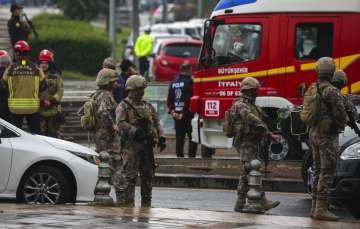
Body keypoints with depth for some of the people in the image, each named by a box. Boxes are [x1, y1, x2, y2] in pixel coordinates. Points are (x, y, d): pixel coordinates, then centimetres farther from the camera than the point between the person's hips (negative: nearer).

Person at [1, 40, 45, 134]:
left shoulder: (10, 69, -3)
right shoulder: (36, 69, -2)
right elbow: (43, 85, 3)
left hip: (15, 107, 0)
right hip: (32, 107, 0)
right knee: (35, 133, 6)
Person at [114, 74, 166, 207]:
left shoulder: (148, 107, 18)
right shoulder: (123, 107, -2)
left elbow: (156, 123, 17)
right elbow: (121, 124, -15)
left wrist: (161, 138, 2)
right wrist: (135, 131, -27)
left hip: (147, 147, 7)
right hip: (131, 147, -7)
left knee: (147, 177, 11)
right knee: (128, 178, -10)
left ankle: (146, 205, 18)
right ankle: (126, 205, -10)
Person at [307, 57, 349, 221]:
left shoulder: (312, 89, 8)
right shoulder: (331, 92, -18)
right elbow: (340, 114, -18)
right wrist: (344, 121, 4)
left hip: (314, 134, 8)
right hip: (328, 136, -8)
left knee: (318, 171, 14)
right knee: (327, 173, -6)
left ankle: (315, 207, 16)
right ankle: (321, 209, -10)